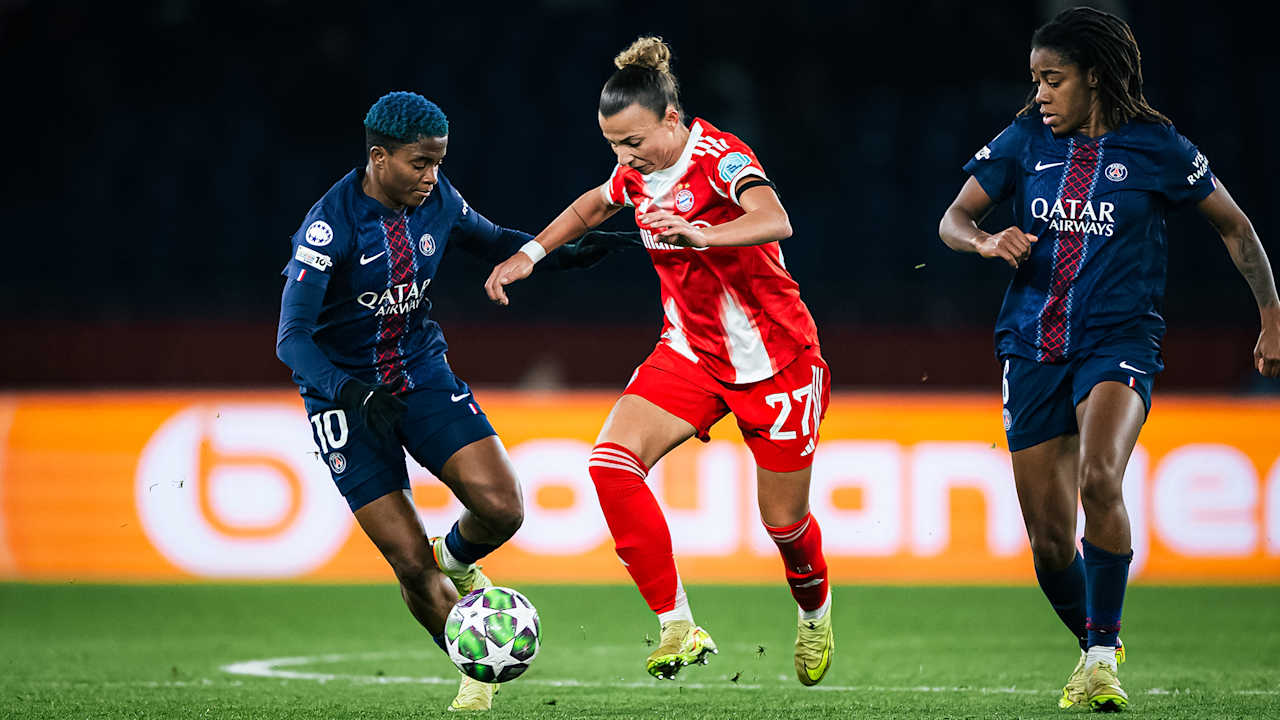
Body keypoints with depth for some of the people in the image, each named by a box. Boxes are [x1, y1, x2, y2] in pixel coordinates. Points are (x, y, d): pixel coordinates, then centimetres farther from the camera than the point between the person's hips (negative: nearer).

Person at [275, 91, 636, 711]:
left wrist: (565, 254, 0)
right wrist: (356, 396, -40)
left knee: (501, 509, -16)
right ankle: (477, 672, 16)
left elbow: (492, 241, 16)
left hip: (422, 374, 4)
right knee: (410, 564, -8)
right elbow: (291, 339, -25)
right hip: (345, 392, -4)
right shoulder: (330, 226, -23)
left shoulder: (437, 201, -6)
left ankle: (458, 561, 19)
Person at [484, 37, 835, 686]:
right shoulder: (636, 172, -2)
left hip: (776, 361, -6)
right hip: (692, 352, 6)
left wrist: (701, 234, -60)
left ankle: (815, 616, 41)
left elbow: (775, 222, -44)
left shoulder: (719, 157, -23)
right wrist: (530, 254, 15)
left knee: (784, 521, 5)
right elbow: (592, 205, 24)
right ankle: (678, 627, -16)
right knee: (612, 462, -19)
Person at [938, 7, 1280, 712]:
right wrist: (988, 240, -15)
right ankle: (1092, 648, 26)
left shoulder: (1154, 146, -2)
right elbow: (953, 219, 9)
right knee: (1049, 539, 1)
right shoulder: (1025, 140, 6)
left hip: (1119, 338, -3)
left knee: (1099, 478, -30)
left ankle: (1102, 655, -23)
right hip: (1033, 347, 3)